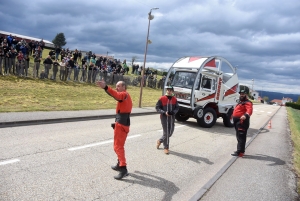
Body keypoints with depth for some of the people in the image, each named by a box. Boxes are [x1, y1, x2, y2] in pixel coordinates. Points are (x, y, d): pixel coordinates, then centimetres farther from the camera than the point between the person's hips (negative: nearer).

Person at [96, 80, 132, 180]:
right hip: (124, 123, 10)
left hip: (121, 124, -10)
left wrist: (105, 87, -49)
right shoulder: (126, 96, 23)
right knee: (120, 145, 20)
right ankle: (120, 164, 32)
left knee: (117, 146, -9)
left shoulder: (124, 94, -9)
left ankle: (123, 169, -11)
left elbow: (116, 95, -33)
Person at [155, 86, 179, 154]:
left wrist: (173, 112, -12)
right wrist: (164, 112, -18)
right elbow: (157, 107, -6)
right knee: (166, 133, -1)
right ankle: (166, 148, 14)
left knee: (170, 132, 12)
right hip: (164, 117, -4)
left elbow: (177, 108, 9)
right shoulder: (162, 98, -7)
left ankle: (160, 141, 36)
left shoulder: (174, 99, 4)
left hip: (172, 117, 5)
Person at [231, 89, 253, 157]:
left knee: (241, 137, -10)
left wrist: (246, 115, -49)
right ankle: (240, 150, 27)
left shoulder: (247, 102, -11)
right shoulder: (240, 102, 21)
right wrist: (234, 116, 46)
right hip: (238, 122, 10)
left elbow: (249, 110, -30)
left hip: (242, 122, -10)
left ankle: (240, 152, -9)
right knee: (239, 137, 17)